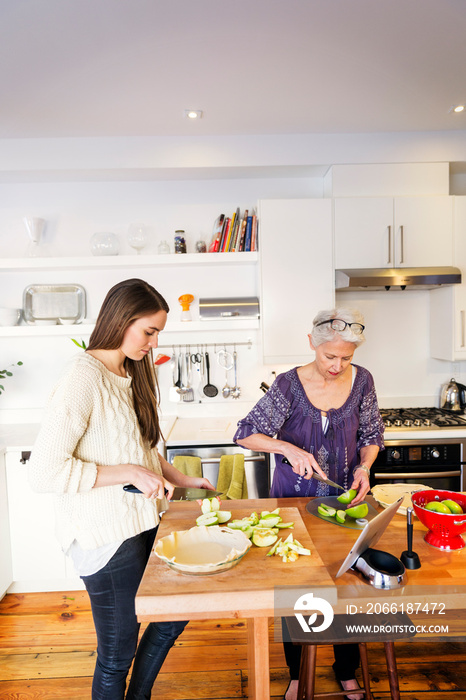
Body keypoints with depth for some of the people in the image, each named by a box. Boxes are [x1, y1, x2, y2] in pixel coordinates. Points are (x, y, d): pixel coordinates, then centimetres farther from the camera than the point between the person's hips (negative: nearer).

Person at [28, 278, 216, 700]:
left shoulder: (130, 374, 7)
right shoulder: (83, 379, -21)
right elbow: (44, 472, -25)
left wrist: (180, 480, 8)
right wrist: (130, 472, -24)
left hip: (143, 522, 9)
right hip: (105, 535, -9)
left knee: (176, 613, 23)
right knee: (118, 653, 11)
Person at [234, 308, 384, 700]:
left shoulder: (362, 381, -8)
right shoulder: (289, 385, -17)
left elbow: (372, 435, 5)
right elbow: (245, 434, -15)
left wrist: (363, 467, -13)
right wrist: (287, 448, -29)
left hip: (345, 497, 2)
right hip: (294, 498, -2)